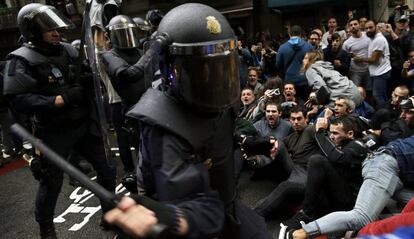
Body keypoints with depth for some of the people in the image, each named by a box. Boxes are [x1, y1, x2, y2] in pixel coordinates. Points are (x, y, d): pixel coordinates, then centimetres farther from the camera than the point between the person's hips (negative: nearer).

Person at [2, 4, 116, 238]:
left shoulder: (68, 50, 5)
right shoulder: (22, 60, -12)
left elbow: (85, 79, 20)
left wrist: (89, 80, -4)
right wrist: (61, 99, -25)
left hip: (84, 125, 6)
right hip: (55, 133, -5)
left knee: (107, 169, 13)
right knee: (52, 183, 10)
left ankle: (109, 213, 36)